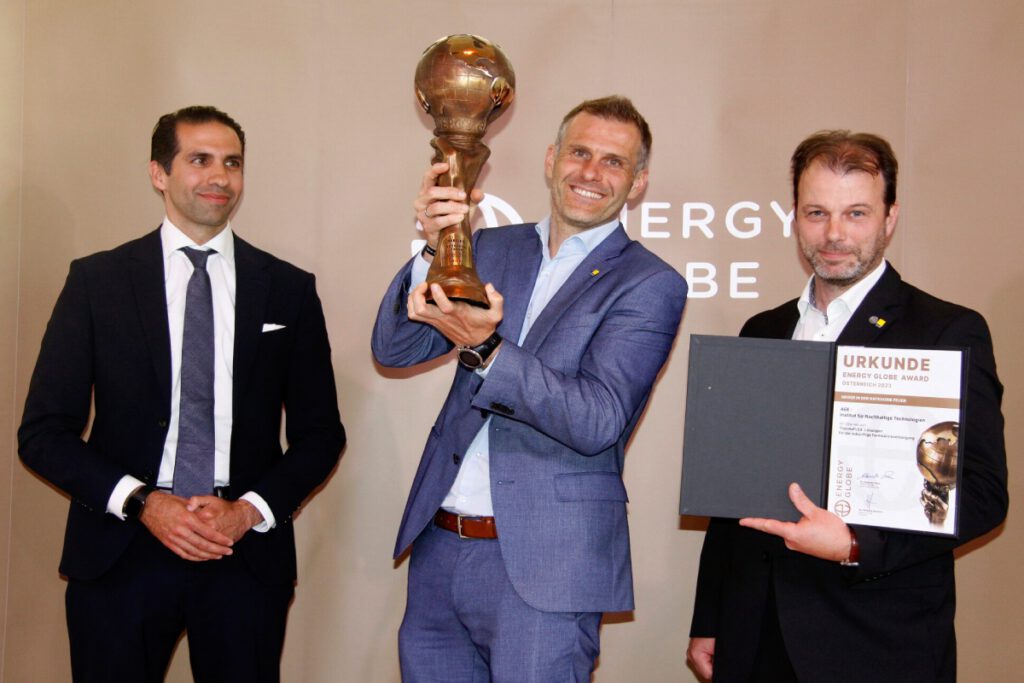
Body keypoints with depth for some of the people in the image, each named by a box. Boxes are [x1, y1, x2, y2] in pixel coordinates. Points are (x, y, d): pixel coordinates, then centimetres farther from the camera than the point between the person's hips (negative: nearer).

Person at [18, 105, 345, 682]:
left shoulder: (289, 290, 5)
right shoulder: (96, 281, 2)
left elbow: (321, 433, 7)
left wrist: (251, 510, -8)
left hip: (248, 555, 1)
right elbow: (44, 431, 0)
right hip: (120, 554, 0)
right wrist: (141, 503, -12)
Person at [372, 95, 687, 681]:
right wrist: (436, 250, -17)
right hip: (439, 546, 5)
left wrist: (485, 349, -29)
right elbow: (393, 350, 0)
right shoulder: (491, 249, 8)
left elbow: (597, 421, -17)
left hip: (542, 567, -4)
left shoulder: (650, 285, -6)